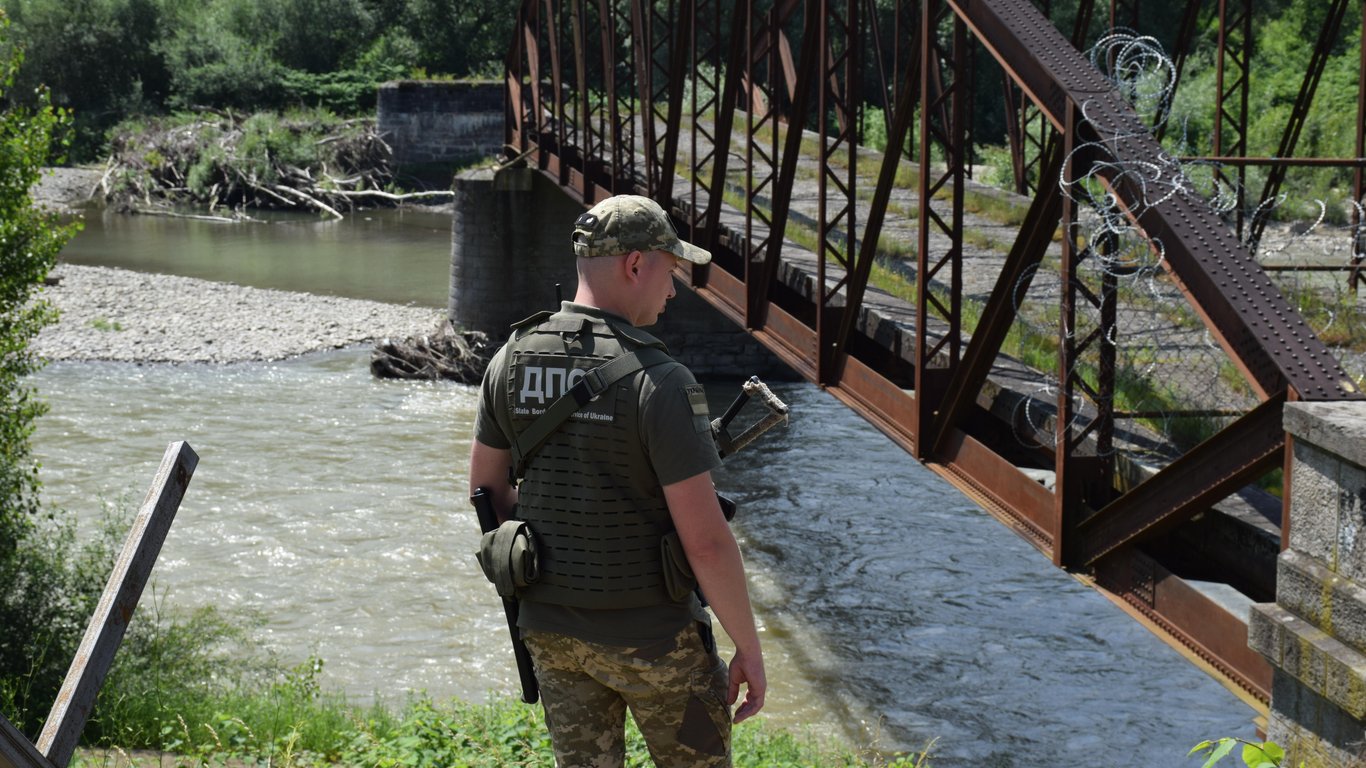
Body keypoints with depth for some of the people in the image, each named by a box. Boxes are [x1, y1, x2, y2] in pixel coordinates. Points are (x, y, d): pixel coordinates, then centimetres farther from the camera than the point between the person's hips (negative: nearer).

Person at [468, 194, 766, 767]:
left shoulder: (511, 360, -4)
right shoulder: (660, 382, -22)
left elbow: (485, 487, 8)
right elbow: (706, 540, -22)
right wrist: (749, 648, -11)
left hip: (552, 627, 5)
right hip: (651, 634, -5)